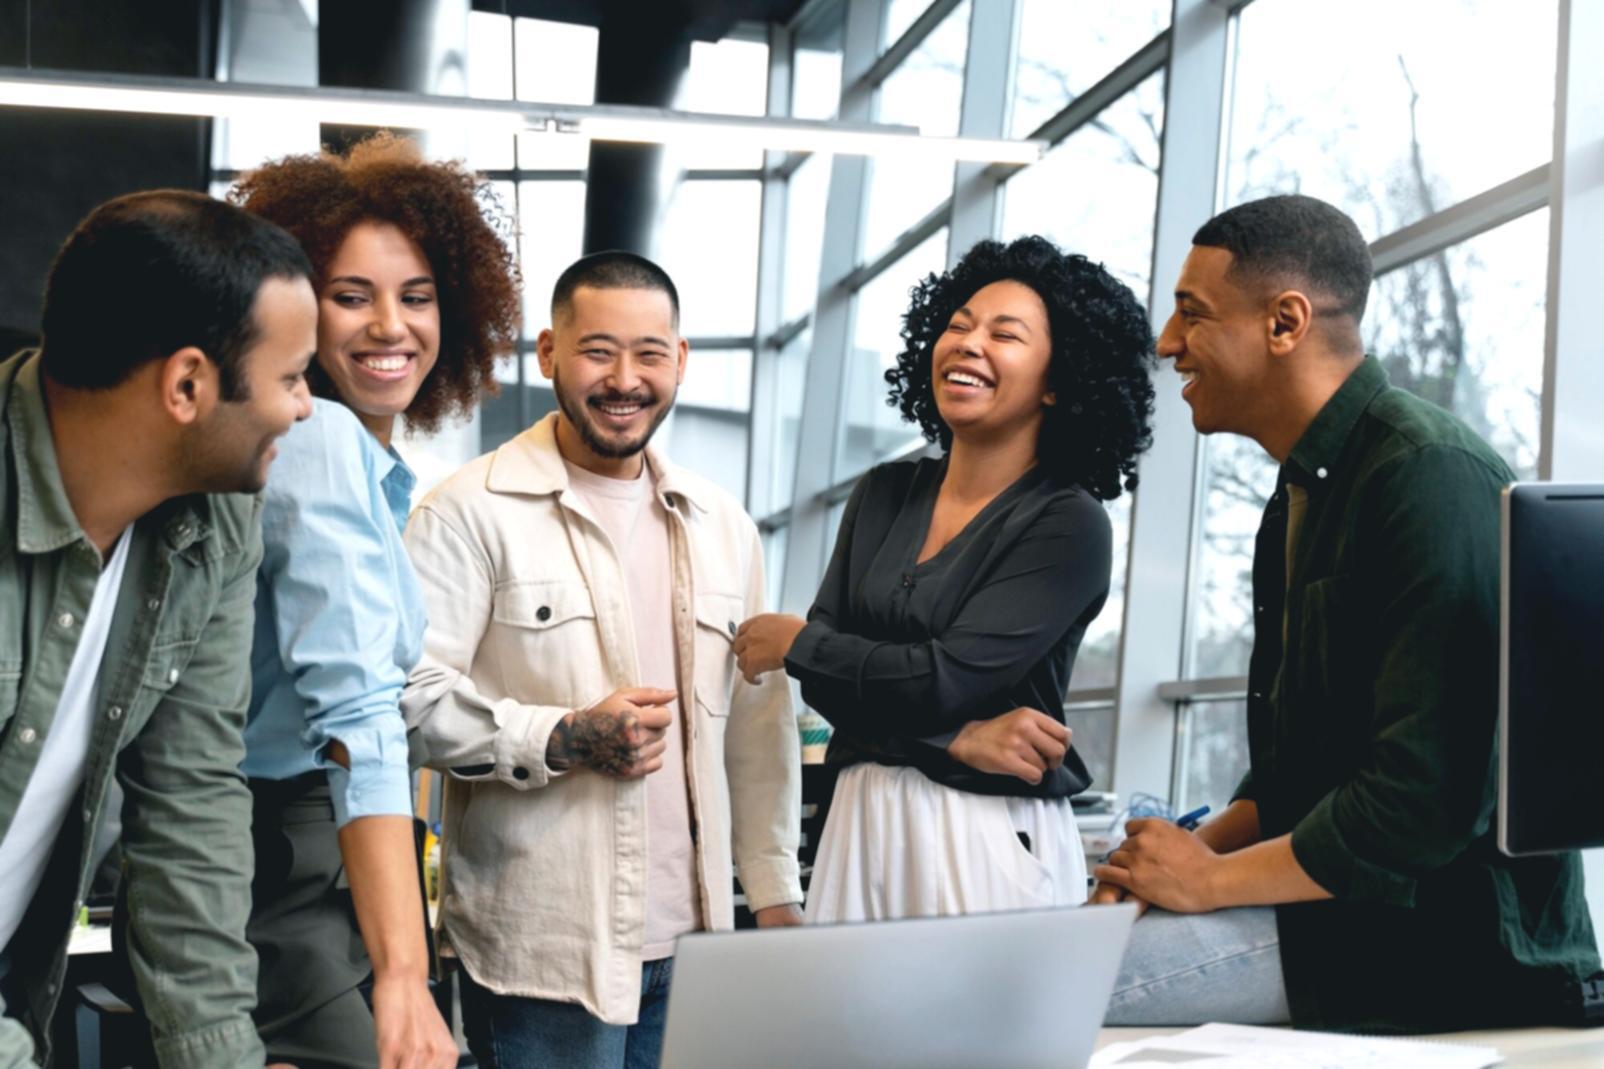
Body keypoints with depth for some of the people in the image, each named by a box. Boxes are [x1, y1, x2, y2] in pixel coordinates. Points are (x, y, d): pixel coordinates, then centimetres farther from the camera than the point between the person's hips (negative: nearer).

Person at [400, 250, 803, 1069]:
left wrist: (776, 897, 12)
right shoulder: (474, 512, -5)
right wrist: (564, 738, -19)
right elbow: (412, 695, -11)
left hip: (690, 941, 5)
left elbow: (760, 725, 15)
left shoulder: (722, 528, 13)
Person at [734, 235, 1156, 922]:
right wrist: (961, 739, -14)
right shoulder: (884, 494, 8)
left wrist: (794, 643, -4)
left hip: (993, 838, -5)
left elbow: (943, 679, -17)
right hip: (863, 819, 5)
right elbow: (829, 677, 1)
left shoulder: (1069, 526, -9)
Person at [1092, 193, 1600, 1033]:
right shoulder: (1301, 498, 17)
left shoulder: (1430, 478, -15)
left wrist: (1211, 880, -13)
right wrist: (1179, 859, 3)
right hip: (1335, 908, 10)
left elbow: (1430, 796, -23)